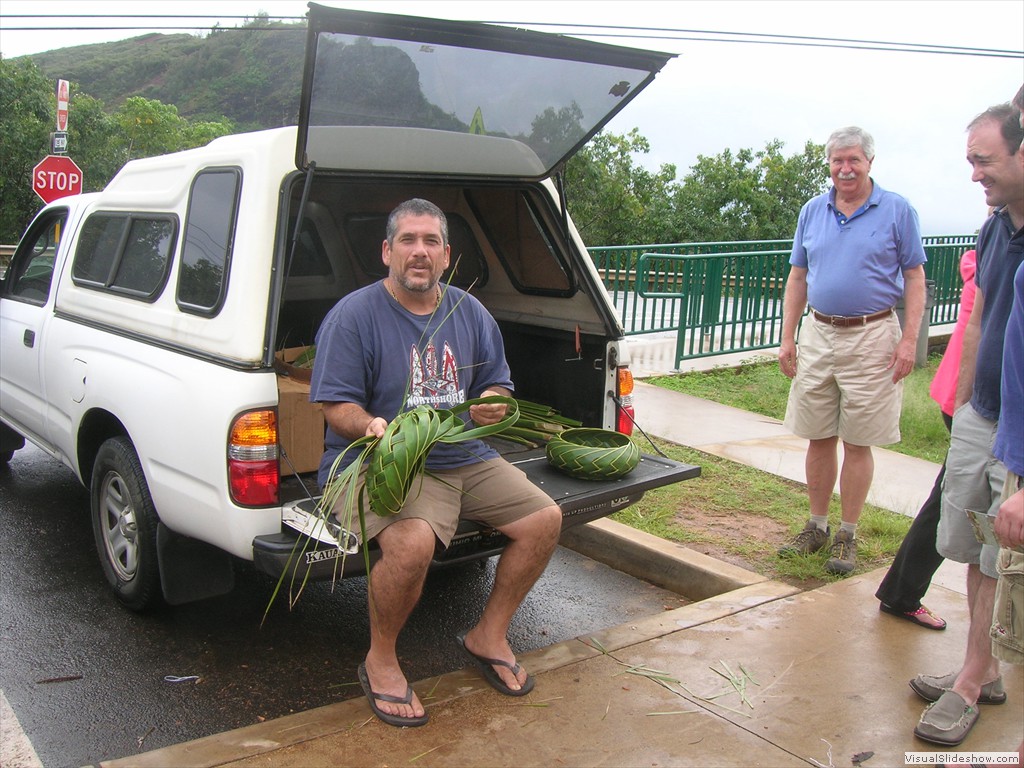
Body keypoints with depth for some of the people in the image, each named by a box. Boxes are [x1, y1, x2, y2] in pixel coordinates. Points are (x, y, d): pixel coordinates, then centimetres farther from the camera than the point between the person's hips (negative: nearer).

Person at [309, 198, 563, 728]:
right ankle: (380, 661, -6)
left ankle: (489, 636, 16)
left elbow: (497, 387, 15)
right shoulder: (353, 316, -7)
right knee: (412, 541, -35)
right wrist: (372, 426, -33)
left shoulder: (470, 313, 11)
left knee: (544, 520, -4)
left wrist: (493, 404, -10)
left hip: (467, 459, 7)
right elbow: (337, 405, -11)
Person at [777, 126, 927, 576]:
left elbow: (914, 278, -1)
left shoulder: (897, 211, 0)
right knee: (818, 439, 8)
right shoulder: (812, 211, 10)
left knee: (857, 443, 2)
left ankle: (847, 536, 13)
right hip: (817, 334, 4)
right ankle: (816, 527, 21)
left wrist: (909, 339, -10)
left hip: (871, 338, -3)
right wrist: (787, 337, 6)